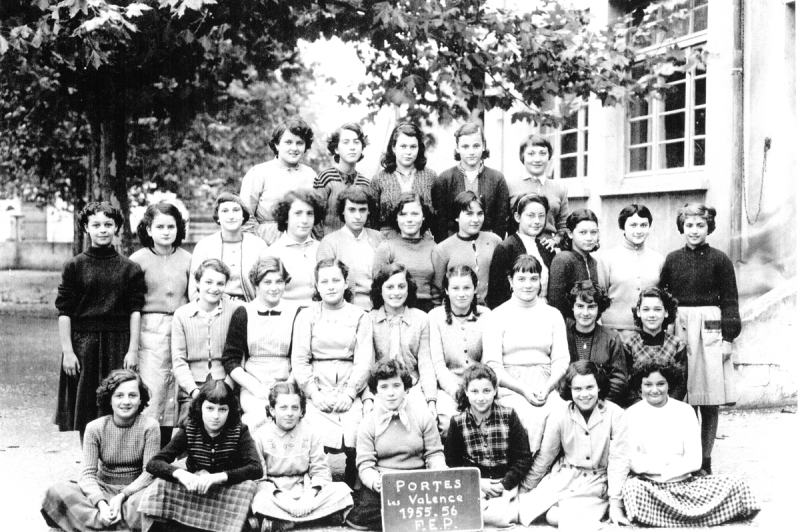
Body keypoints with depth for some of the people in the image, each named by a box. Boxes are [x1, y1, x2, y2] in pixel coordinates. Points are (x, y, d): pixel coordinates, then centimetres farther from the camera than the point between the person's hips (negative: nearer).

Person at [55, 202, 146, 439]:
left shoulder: (130, 268, 5)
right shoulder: (74, 266, 4)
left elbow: (135, 311, 2)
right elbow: (64, 312, 1)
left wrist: (133, 350, -5)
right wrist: (67, 351, -6)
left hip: (119, 344, 0)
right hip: (83, 343, 0)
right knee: (84, 411, 3)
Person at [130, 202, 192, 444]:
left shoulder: (187, 259, 8)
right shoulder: (138, 259, 1)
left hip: (181, 330, 3)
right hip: (150, 331, -3)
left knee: (176, 395, 5)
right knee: (152, 391, -8)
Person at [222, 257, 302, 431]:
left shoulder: (296, 313, 6)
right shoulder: (243, 314, 7)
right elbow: (230, 360, 6)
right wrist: (255, 387, -6)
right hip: (251, 386, -1)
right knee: (260, 416, -30)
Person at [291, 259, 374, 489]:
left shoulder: (360, 317, 13)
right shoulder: (306, 316, 14)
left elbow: (363, 360, 4)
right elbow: (299, 360, 6)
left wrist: (349, 393, -9)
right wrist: (314, 393, -7)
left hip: (350, 392, 0)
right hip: (318, 390, 0)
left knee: (353, 438, -22)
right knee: (320, 438, -24)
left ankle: (351, 490, -6)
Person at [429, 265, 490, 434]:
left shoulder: (485, 315, 6)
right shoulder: (435, 316, 1)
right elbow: (438, 364, -4)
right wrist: (456, 391, -18)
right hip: (448, 387, -1)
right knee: (448, 419, -31)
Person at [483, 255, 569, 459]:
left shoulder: (552, 314, 16)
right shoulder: (497, 316, 7)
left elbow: (561, 360, 9)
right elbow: (492, 365, -1)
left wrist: (548, 387, -10)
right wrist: (523, 389, -13)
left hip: (545, 387, 3)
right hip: (509, 387, -2)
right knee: (529, 417, -32)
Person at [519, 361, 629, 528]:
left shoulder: (615, 414, -12)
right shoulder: (559, 416, -5)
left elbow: (618, 460, -10)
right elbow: (544, 457, 7)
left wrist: (615, 504, -13)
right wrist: (526, 489, 12)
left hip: (596, 483, -3)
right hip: (563, 478, 3)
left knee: (555, 518, -27)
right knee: (524, 514, -18)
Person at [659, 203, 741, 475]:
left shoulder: (719, 260, 2)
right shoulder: (672, 260, 8)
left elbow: (730, 301, 2)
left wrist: (728, 337, -5)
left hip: (710, 331, -1)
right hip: (678, 330, 2)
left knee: (710, 403, 2)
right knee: (682, 401, 0)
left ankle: (705, 460, 12)